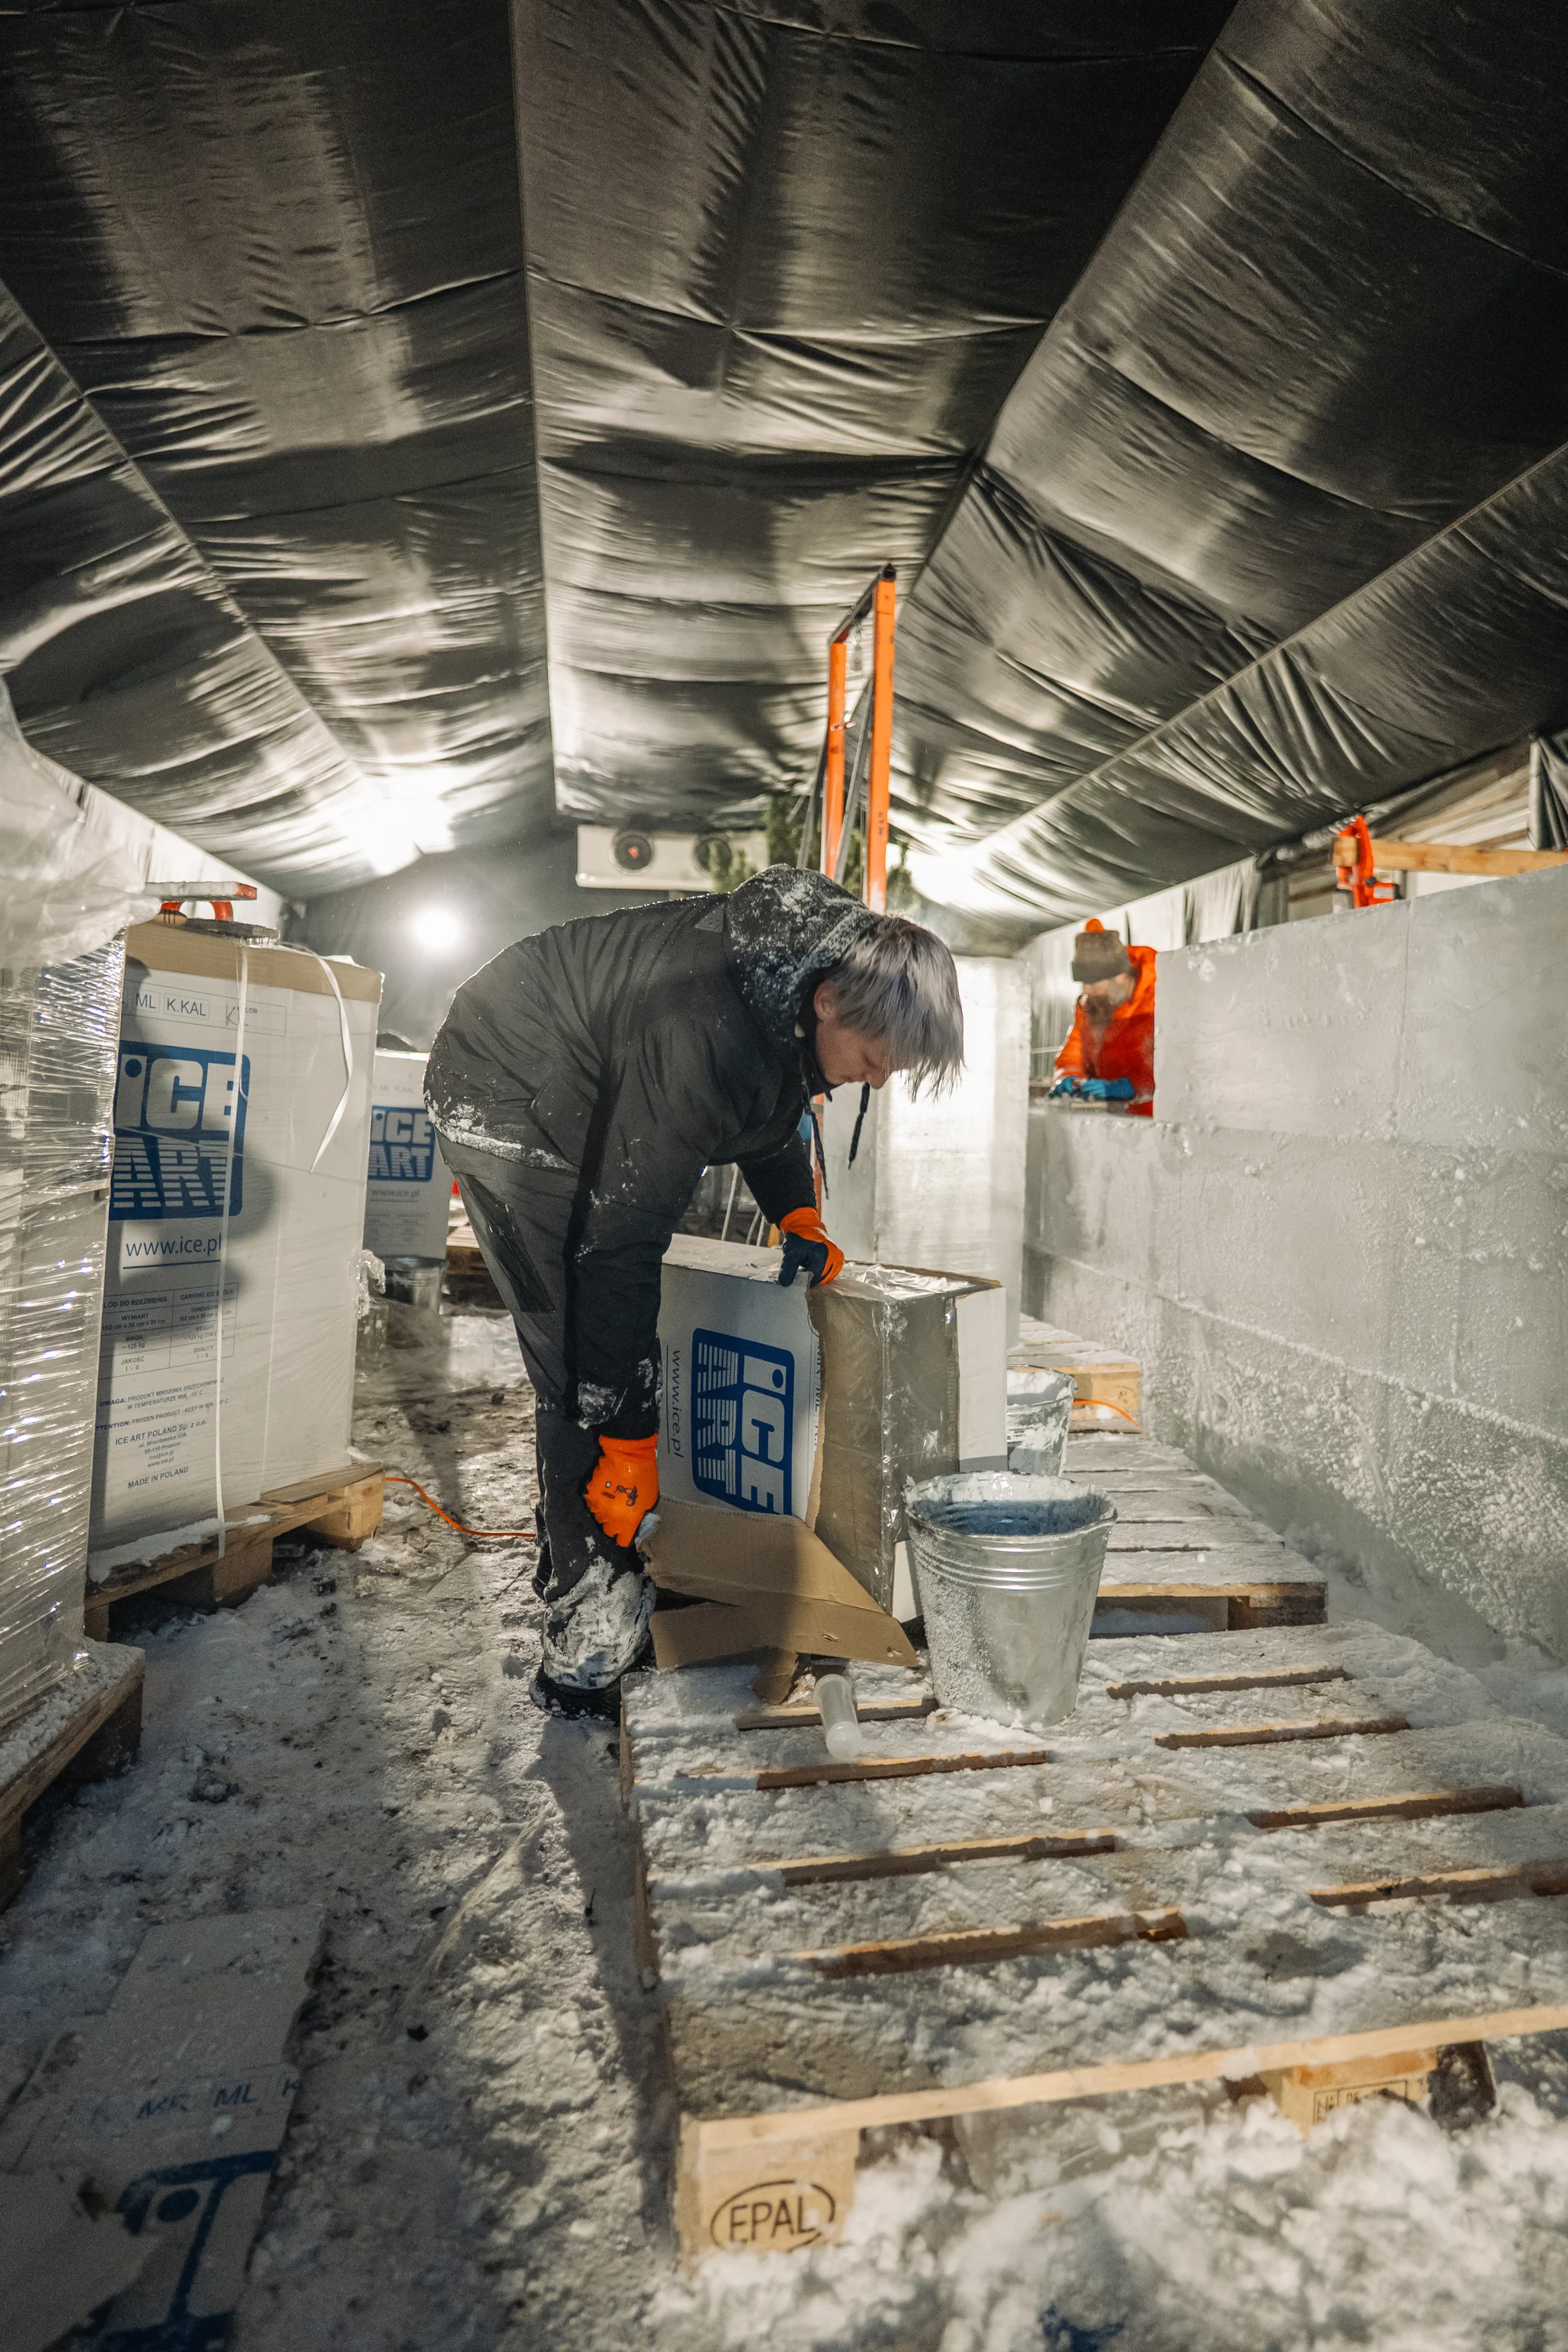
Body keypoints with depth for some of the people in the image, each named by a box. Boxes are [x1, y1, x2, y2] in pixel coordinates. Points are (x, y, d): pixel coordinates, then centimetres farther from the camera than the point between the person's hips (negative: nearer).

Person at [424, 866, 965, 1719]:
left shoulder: (813, 963, -11)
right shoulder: (703, 1037, -39)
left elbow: (773, 1095, 12)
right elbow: (619, 1245, -36)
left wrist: (797, 1215, 6)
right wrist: (629, 1437, -30)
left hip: (579, 1100, 9)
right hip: (505, 1099, -9)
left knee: (606, 1357, 13)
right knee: (585, 1371, -14)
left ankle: (574, 1569, 30)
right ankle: (587, 1650, -3)